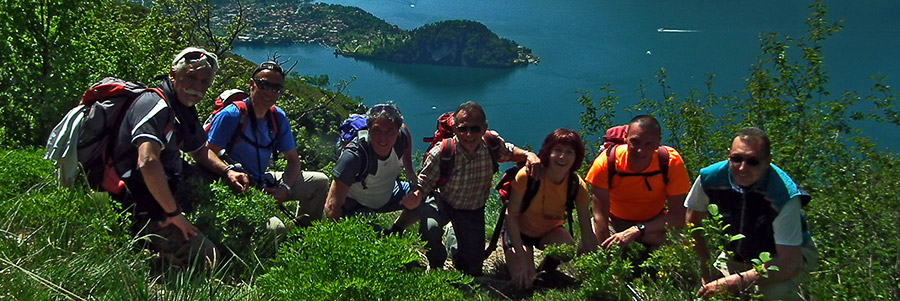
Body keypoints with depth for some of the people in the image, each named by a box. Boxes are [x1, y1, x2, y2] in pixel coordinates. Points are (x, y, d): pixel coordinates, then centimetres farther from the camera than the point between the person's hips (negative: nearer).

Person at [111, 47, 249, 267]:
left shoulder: (185, 110, 12)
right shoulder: (155, 104, -19)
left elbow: (200, 151, 29)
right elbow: (147, 162, -33)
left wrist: (227, 171, 9)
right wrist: (173, 213, -26)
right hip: (144, 209, -10)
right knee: (208, 261, -17)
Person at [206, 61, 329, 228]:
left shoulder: (279, 118, 3)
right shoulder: (231, 115, -16)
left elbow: (293, 160, 8)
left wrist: (284, 188, -11)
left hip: (263, 182, 7)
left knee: (320, 181, 3)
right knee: (274, 228, -32)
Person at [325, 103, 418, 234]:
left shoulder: (401, 136, -21)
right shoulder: (353, 156, -37)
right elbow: (332, 206, -36)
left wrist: (410, 172, 5)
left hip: (387, 196, 7)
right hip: (354, 206, -6)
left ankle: (394, 231, 16)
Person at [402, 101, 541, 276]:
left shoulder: (493, 144, -22)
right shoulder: (441, 153, -31)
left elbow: (510, 152, 1)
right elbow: (423, 185, -26)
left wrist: (529, 155, -22)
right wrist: (416, 196, -51)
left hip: (473, 210, 3)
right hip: (441, 203, -3)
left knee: (472, 270, 6)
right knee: (429, 228, -38)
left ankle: (453, 239, 42)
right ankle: (436, 265, 0)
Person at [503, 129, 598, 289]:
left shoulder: (577, 185, -19)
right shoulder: (527, 175, -28)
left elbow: (587, 232, -15)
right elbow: (511, 215, -22)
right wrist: (521, 259, -26)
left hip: (549, 232, 2)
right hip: (520, 231, -2)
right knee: (524, 283, -20)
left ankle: (547, 270, 3)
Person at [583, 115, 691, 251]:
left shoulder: (671, 162, -24)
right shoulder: (606, 162, -25)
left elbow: (678, 215, -24)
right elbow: (600, 216, -24)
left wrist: (637, 230, -35)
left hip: (654, 224, 0)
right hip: (614, 223, 1)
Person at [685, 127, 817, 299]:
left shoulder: (785, 195, -33)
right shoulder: (710, 178, -23)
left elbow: (789, 264, -35)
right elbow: (692, 222, -4)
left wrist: (739, 281, -42)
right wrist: (706, 266, -10)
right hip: (738, 254, 4)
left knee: (777, 291, -34)